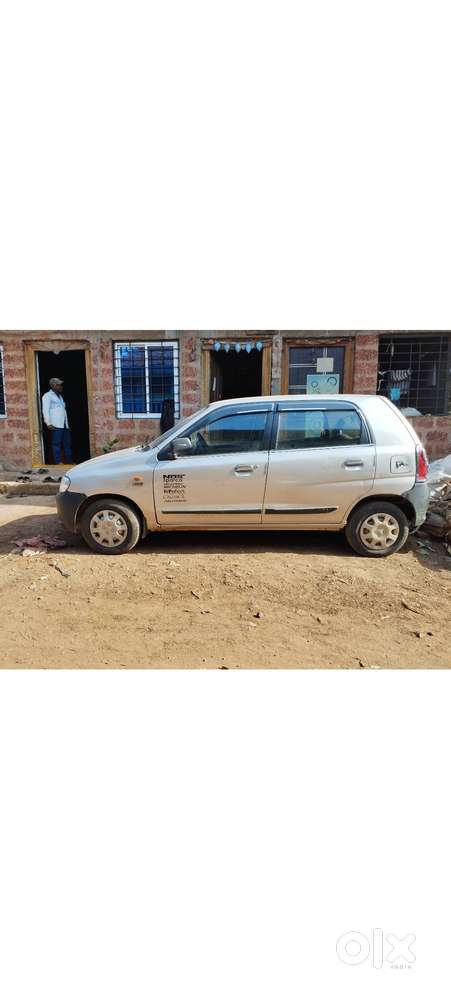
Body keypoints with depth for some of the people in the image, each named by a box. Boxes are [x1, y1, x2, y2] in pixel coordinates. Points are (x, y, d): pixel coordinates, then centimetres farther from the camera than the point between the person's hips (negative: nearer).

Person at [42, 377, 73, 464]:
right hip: (56, 425, -8)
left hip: (65, 425, 8)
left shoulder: (59, 396, 24)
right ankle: (58, 462, -4)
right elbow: (45, 410, -8)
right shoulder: (47, 396, 1)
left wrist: (67, 423, 18)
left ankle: (69, 461, 16)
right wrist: (48, 423, -17)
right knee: (57, 443, -7)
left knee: (67, 443, 8)